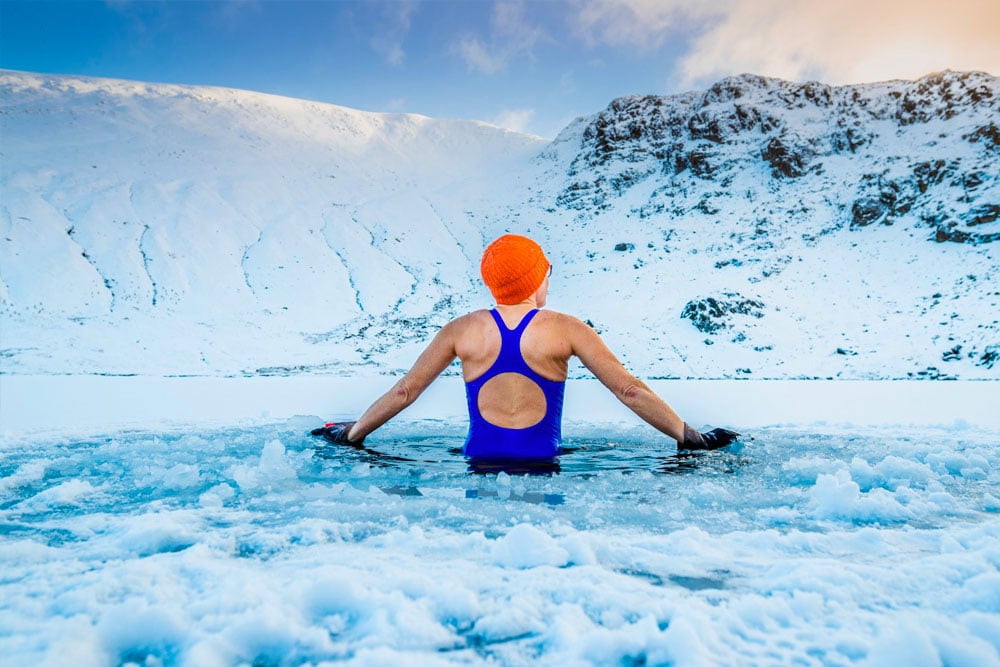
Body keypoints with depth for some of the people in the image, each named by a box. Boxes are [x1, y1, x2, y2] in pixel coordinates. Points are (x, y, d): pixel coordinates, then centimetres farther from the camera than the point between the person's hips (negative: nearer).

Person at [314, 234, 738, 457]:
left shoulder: (462, 330, 2)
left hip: (480, 461, 2)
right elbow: (629, 390, -5)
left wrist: (351, 435, 20)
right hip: (542, 463, -1)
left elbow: (404, 392, 5)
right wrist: (690, 439, 5)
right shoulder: (565, 330, -3)